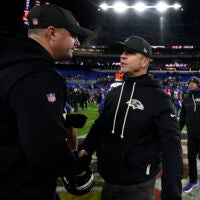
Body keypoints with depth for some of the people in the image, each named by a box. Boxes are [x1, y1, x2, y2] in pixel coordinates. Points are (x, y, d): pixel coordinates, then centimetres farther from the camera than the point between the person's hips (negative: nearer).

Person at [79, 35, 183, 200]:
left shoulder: (159, 97, -12)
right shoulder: (114, 93, 6)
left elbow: (171, 145, -17)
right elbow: (100, 126, 15)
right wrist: (86, 149, -2)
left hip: (138, 186, -5)